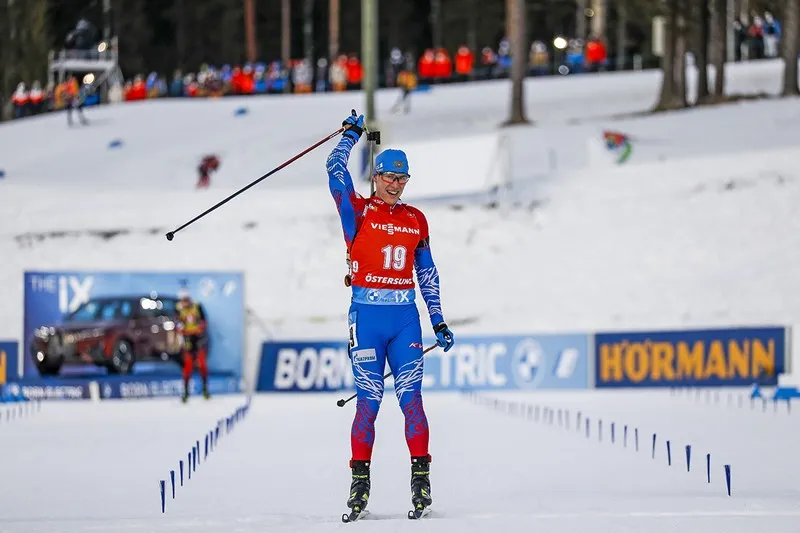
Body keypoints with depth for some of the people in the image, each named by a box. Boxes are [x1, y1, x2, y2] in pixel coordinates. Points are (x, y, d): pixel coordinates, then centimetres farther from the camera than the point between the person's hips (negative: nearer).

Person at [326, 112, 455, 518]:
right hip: (367, 316, -2)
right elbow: (336, 172, -10)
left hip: (405, 317, 3)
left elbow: (427, 272, 19)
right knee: (368, 400, -4)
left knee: (411, 398, -5)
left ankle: (420, 477, -3)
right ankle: (360, 481, 2)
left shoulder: (415, 220, 13)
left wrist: (438, 321, 18)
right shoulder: (358, 212, 3)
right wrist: (351, 135, 2)